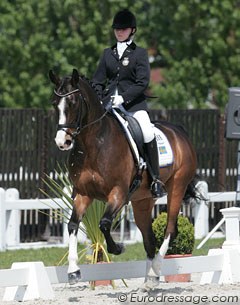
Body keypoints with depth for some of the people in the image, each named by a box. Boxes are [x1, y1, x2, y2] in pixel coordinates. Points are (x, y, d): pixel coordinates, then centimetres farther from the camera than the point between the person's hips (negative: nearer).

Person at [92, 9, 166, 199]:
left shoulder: (140, 53, 2)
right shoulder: (108, 53, 14)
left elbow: (143, 82, -7)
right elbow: (97, 81, 16)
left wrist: (123, 97, -18)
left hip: (134, 103, -4)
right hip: (109, 103, 4)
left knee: (147, 133, -27)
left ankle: (156, 181, -22)